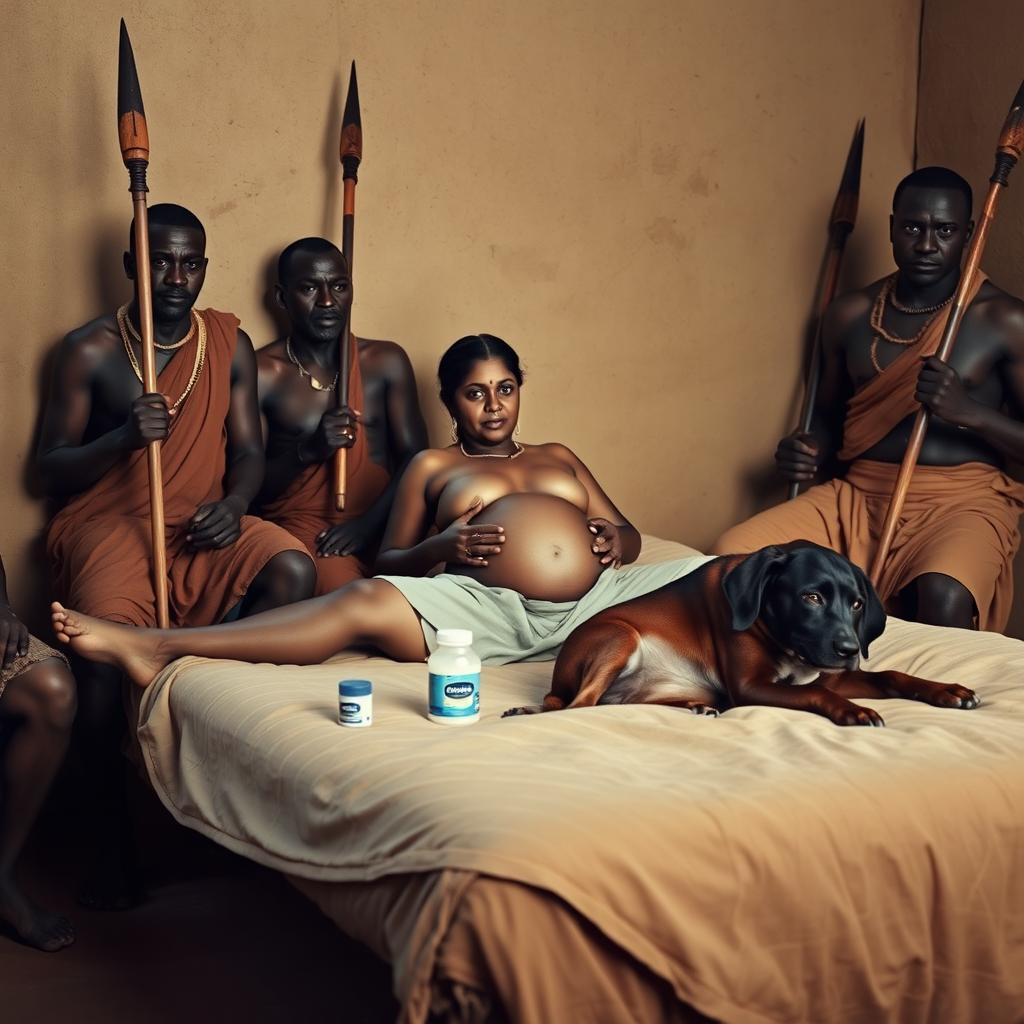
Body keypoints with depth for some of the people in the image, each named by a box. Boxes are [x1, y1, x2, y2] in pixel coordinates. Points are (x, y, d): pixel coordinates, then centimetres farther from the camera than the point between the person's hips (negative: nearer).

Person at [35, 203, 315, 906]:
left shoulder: (230, 342, 13)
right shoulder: (90, 350, 4)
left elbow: (249, 450, 12)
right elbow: (50, 470, 2)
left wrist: (234, 501, -11)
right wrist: (125, 436, -17)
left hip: (203, 524, 3)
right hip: (107, 520, -3)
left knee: (293, 570, -29)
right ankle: (111, 840, -18)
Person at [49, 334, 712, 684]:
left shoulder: (559, 457, 30)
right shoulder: (432, 467, 22)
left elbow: (629, 533, 27)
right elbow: (390, 561, 14)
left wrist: (613, 540, 1)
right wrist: (441, 548, -8)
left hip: (596, 604, 4)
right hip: (493, 610, -4)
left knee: (713, 577, -16)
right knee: (365, 602, -26)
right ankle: (156, 649, -31)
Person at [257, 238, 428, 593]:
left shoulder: (386, 361, 11)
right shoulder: (260, 373, 2)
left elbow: (415, 459, 5)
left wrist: (368, 523, -12)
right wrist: (308, 450, -18)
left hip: (380, 526, 3)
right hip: (299, 524, -3)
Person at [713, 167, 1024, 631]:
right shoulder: (850, 314, 11)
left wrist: (968, 411, -19)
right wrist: (810, 451, -1)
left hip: (962, 499, -4)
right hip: (858, 494, 4)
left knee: (942, 600, -39)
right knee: (732, 554, -19)